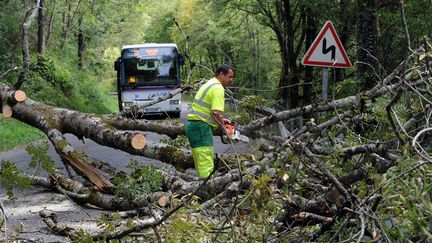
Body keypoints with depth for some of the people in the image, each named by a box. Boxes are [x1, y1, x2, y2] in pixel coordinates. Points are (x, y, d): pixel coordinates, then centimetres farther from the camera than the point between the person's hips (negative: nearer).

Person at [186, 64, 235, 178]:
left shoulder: (209, 84, 21)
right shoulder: (218, 88, -11)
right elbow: (216, 112, -21)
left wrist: (221, 120, 22)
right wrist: (224, 128, -8)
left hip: (193, 125, 10)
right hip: (201, 126, -10)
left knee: (202, 163, 14)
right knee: (206, 166, -14)